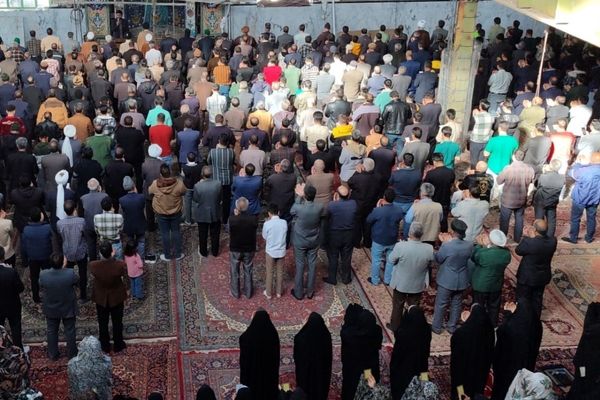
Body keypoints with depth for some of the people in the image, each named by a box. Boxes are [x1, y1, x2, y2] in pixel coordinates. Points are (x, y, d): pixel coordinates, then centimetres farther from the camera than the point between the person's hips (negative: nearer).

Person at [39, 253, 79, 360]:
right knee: (70, 331, 19)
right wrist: (64, 267, -3)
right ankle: (72, 354, 36)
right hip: (68, 309, -1)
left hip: (51, 309, 1)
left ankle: (53, 354, 38)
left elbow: (41, 287, -4)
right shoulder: (70, 273, -30)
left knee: (51, 331, 22)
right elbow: (77, 281, -8)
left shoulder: (43, 275, -26)